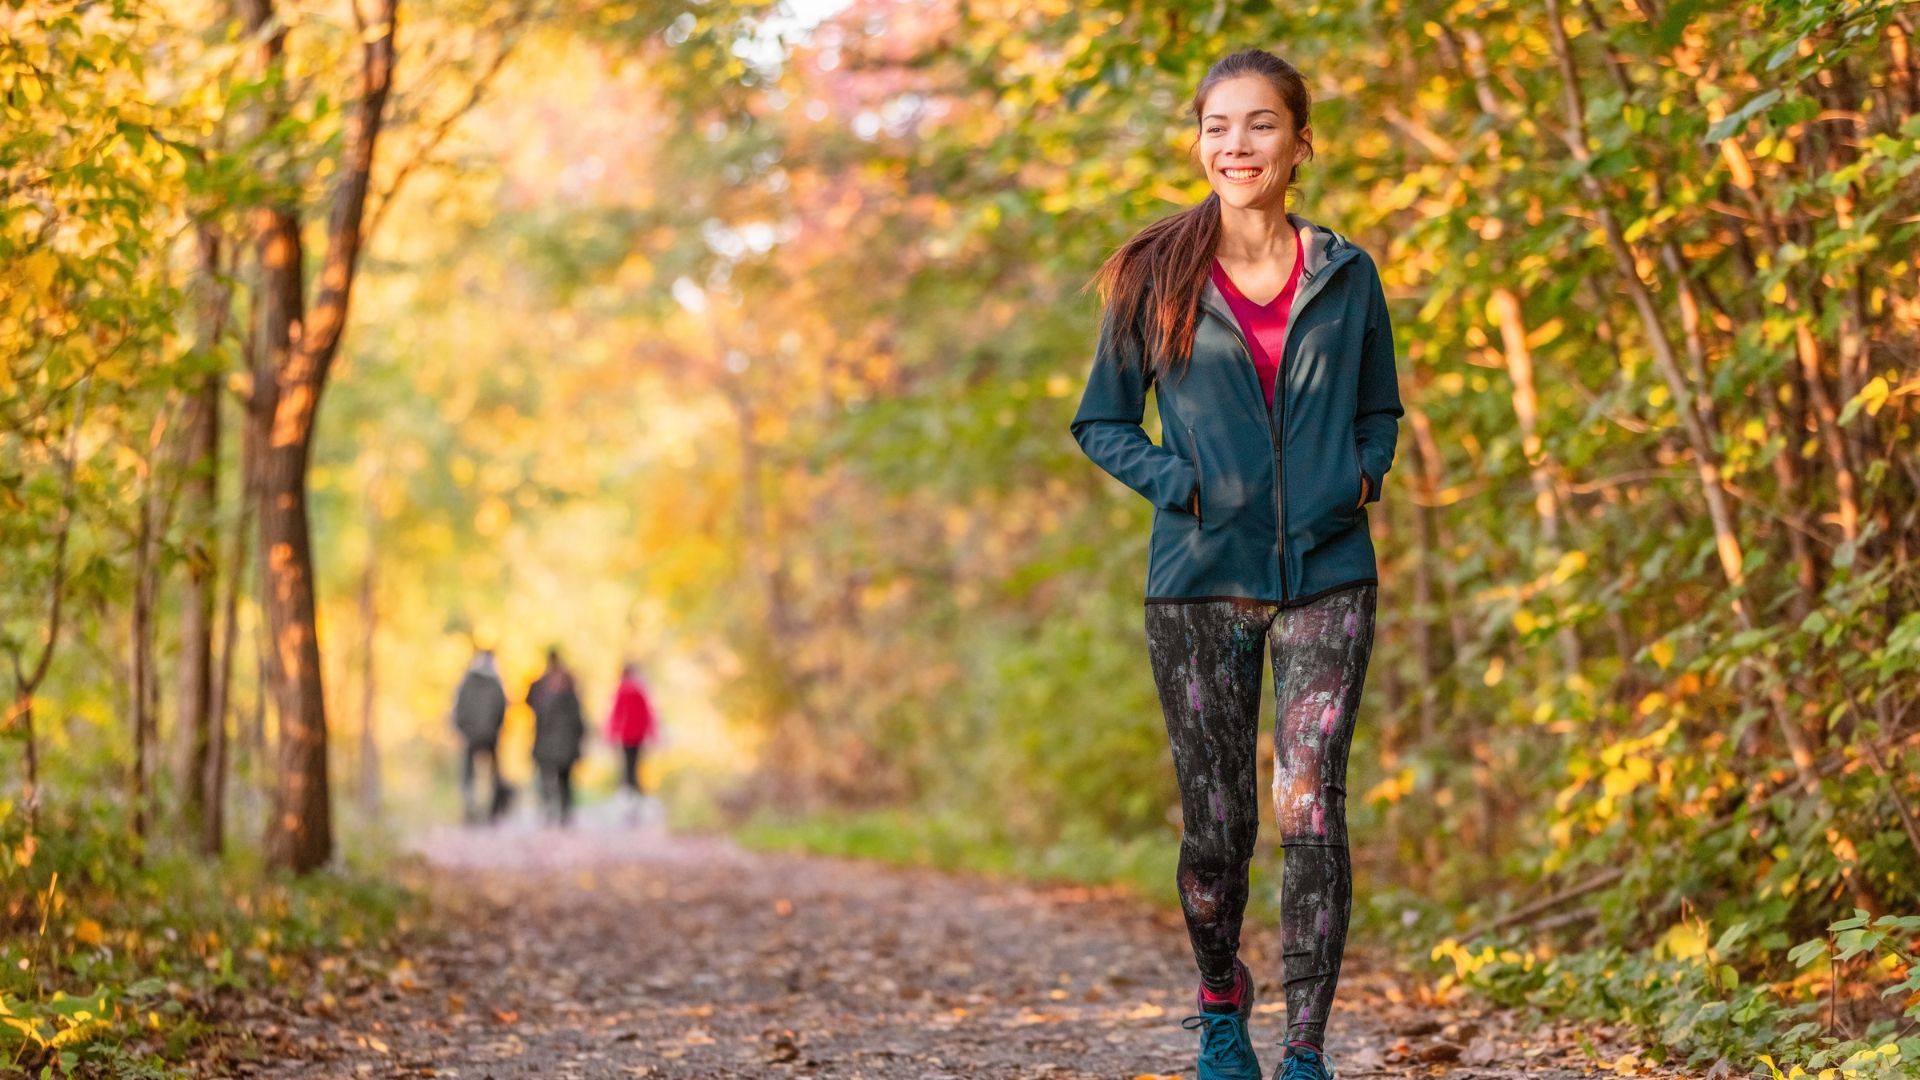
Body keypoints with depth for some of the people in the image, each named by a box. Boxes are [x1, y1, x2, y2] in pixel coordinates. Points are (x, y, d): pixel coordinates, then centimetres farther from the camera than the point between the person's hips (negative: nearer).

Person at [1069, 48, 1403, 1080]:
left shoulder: (1346, 275, 6)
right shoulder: (1155, 278, 2)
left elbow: (1379, 410, 19)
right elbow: (1100, 423, 8)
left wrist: (1362, 477, -1)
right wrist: (1182, 484, -7)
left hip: (1326, 578, 0)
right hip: (1200, 580, 0)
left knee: (1310, 807, -13)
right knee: (1217, 822, 4)